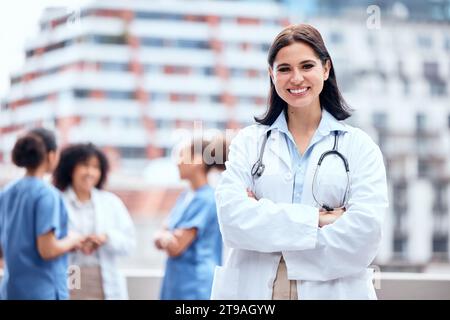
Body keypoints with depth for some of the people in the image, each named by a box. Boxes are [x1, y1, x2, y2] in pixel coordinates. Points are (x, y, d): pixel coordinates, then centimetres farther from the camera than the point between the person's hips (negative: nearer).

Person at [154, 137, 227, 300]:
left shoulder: (206, 199, -15)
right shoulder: (185, 197, 13)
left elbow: (175, 248, -16)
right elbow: (159, 241, 12)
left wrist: (165, 236, 3)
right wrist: (167, 237, -8)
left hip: (195, 287, -9)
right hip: (176, 285, 9)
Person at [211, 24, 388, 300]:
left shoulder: (359, 146, 0)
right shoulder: (248, 142, 4)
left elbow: (364, 231, -13)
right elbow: (232, 218, -11)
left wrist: (265, 216, -11)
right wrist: (318, 219, -17)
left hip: (332, 290, -1)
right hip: (254, 289, 1)